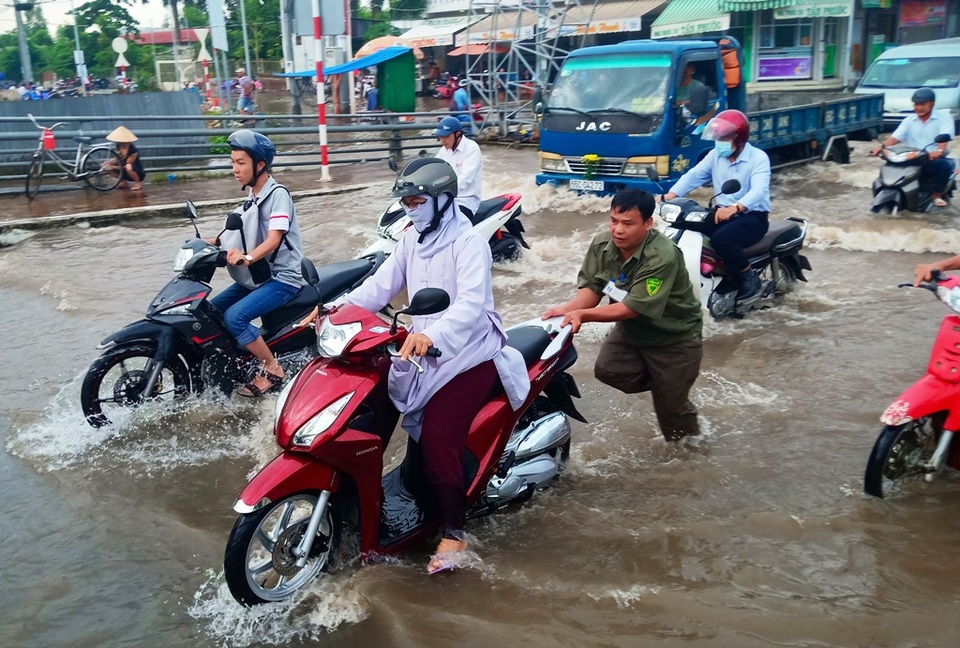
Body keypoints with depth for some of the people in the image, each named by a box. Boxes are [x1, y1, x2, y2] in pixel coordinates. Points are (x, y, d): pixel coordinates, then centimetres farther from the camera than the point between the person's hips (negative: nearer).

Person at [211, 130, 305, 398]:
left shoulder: (277, 194, -13)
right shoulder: (252, 198, 15)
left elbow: (274, 239, -26)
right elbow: (241, 235, 17)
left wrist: (247, 258, -44)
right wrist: (208, 244, 2)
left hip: (282, 278, -9)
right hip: (256, 276, 9)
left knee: (234, 317, -24)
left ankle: (272, 369, -10)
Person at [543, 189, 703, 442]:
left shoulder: (662, 257, -34)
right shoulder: (602, 244, -13)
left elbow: (633, 308, -34)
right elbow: (591, 288, -11)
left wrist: (582, 315, -39)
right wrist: (568, 308, -32)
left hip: (674, 337, -6)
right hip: (631, 329, 6)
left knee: (671, 409, 3)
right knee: (606, 369, -15)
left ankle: (687, 444, 39)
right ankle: (664, 383, 13)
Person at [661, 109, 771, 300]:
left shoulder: (759, 158, -12)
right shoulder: (715, 155, 7)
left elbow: (759, 190, -29)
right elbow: (693, 176, -4)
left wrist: (734, 208, -49)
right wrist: (669, 196, -23)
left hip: (752, 217, -6)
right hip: (723, 213, 6)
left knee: (721, 239, -35)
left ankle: (749, 276, -11)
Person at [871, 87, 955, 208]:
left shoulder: (944, 117, 0)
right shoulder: (909, 120, 12)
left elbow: (944, 137, -17)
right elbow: (896, 137, -1)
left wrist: (939, 150, -40)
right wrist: (882, 147, -23)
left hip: (934, 160, -3)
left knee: (944, 165, -35)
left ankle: (937, 195, -12)